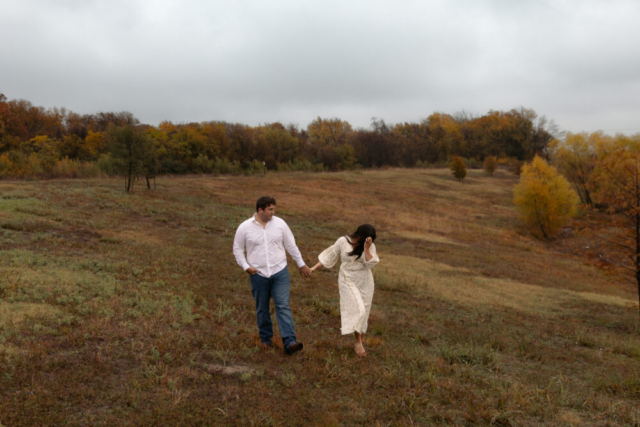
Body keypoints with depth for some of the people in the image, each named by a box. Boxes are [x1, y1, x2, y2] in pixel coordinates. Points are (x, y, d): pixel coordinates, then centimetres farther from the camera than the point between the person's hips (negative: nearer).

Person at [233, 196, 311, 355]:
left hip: (280, 272, 0)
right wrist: (245, 266, -7)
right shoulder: (245, 227, -5)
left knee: (283, 306, -8)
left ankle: (289, 342, -12)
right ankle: (265, 338, 31)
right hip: (258, 275, 0)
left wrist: (301, 264, 12)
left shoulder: (279, 223, -1)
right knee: (262, 309, 12)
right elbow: (237, 249, 6)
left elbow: (291, 245, 8)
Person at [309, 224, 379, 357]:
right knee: (356, 309, -13)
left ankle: (361, 336, 28)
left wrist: (366, 249, -25)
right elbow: (330, 255, 0)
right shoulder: (343, 242, -9)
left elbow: (370, 264, -16)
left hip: (365, 281, 3)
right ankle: (358, 343, -8)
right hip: (348, 281, -2)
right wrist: (314, 268, -1)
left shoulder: (370, 246, -5)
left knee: (363, 310, 8)